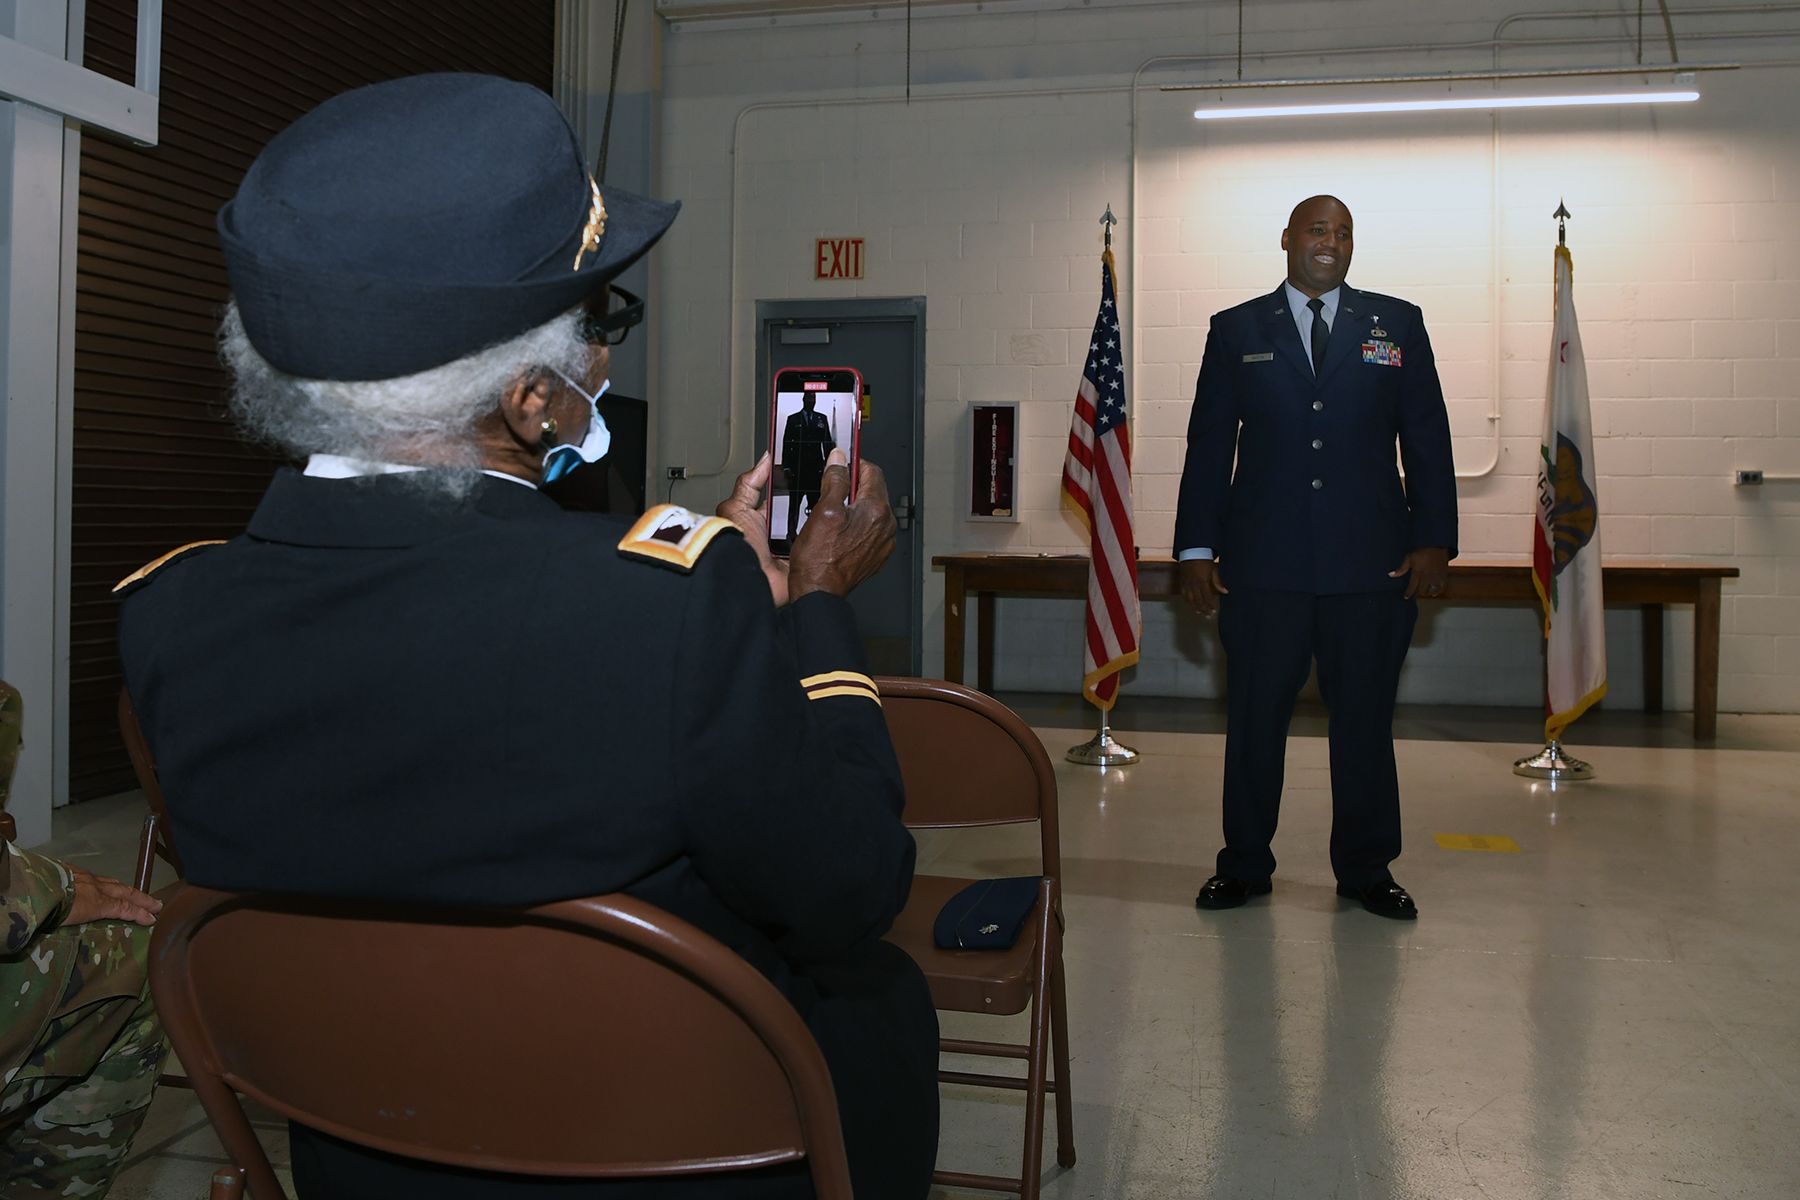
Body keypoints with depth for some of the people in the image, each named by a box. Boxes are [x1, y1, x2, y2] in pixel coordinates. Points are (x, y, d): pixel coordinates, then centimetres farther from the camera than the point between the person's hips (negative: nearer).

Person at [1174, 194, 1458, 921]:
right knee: (1254, 718, 5)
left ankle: (1365, 869, 22)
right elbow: (1208, 443, 6)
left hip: (1373, 564, 1)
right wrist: (1196, 548, 0)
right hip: (1263, 564, 0)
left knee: (1365, 721, 7)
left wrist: (1435, 540, -1)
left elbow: (1428, 438, 8)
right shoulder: (1236, 330, 9)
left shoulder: (1397, 324, 11)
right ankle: (1244, 866, 19)